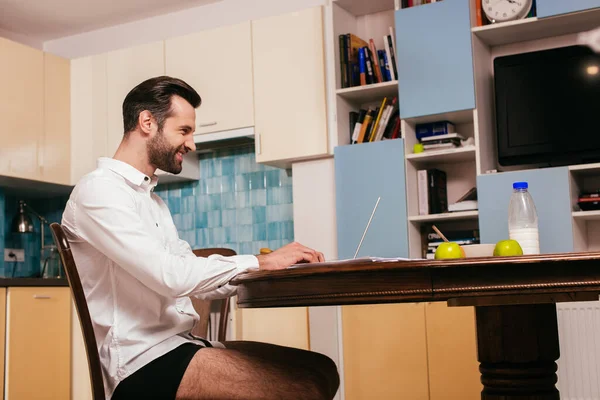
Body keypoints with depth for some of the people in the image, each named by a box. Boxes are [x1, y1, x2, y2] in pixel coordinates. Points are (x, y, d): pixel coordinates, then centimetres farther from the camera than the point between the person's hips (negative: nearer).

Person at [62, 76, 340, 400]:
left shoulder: (153, 202, 21)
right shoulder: (98, 190, -10)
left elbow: (201, 283, 16)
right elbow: (170, 277, -22)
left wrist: (273, 269, 3)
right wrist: (258, 262, -12)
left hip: (181, 345, 9)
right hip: (143, 362, -9)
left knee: (320, 371, -2)